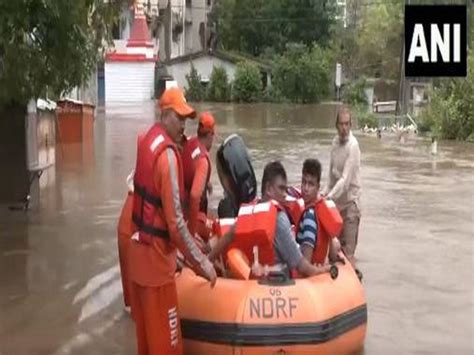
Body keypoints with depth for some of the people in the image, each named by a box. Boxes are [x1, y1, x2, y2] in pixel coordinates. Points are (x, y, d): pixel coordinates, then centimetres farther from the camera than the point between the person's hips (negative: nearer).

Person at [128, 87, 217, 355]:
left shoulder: (148, 141, 6)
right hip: (156, 257, -9)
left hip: (139, 252, 9)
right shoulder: (168, 154, -21)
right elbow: (175, 222, -22)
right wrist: (202, 262, -16)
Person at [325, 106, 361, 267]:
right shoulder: (335, 141, 6)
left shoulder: (353, 146, -18)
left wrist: (329, 196, -32)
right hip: (337, 200, 7)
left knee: (348, 251, -10)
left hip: (350, 201, -7)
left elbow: (346, 179, -24)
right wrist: (328, 191, 11)